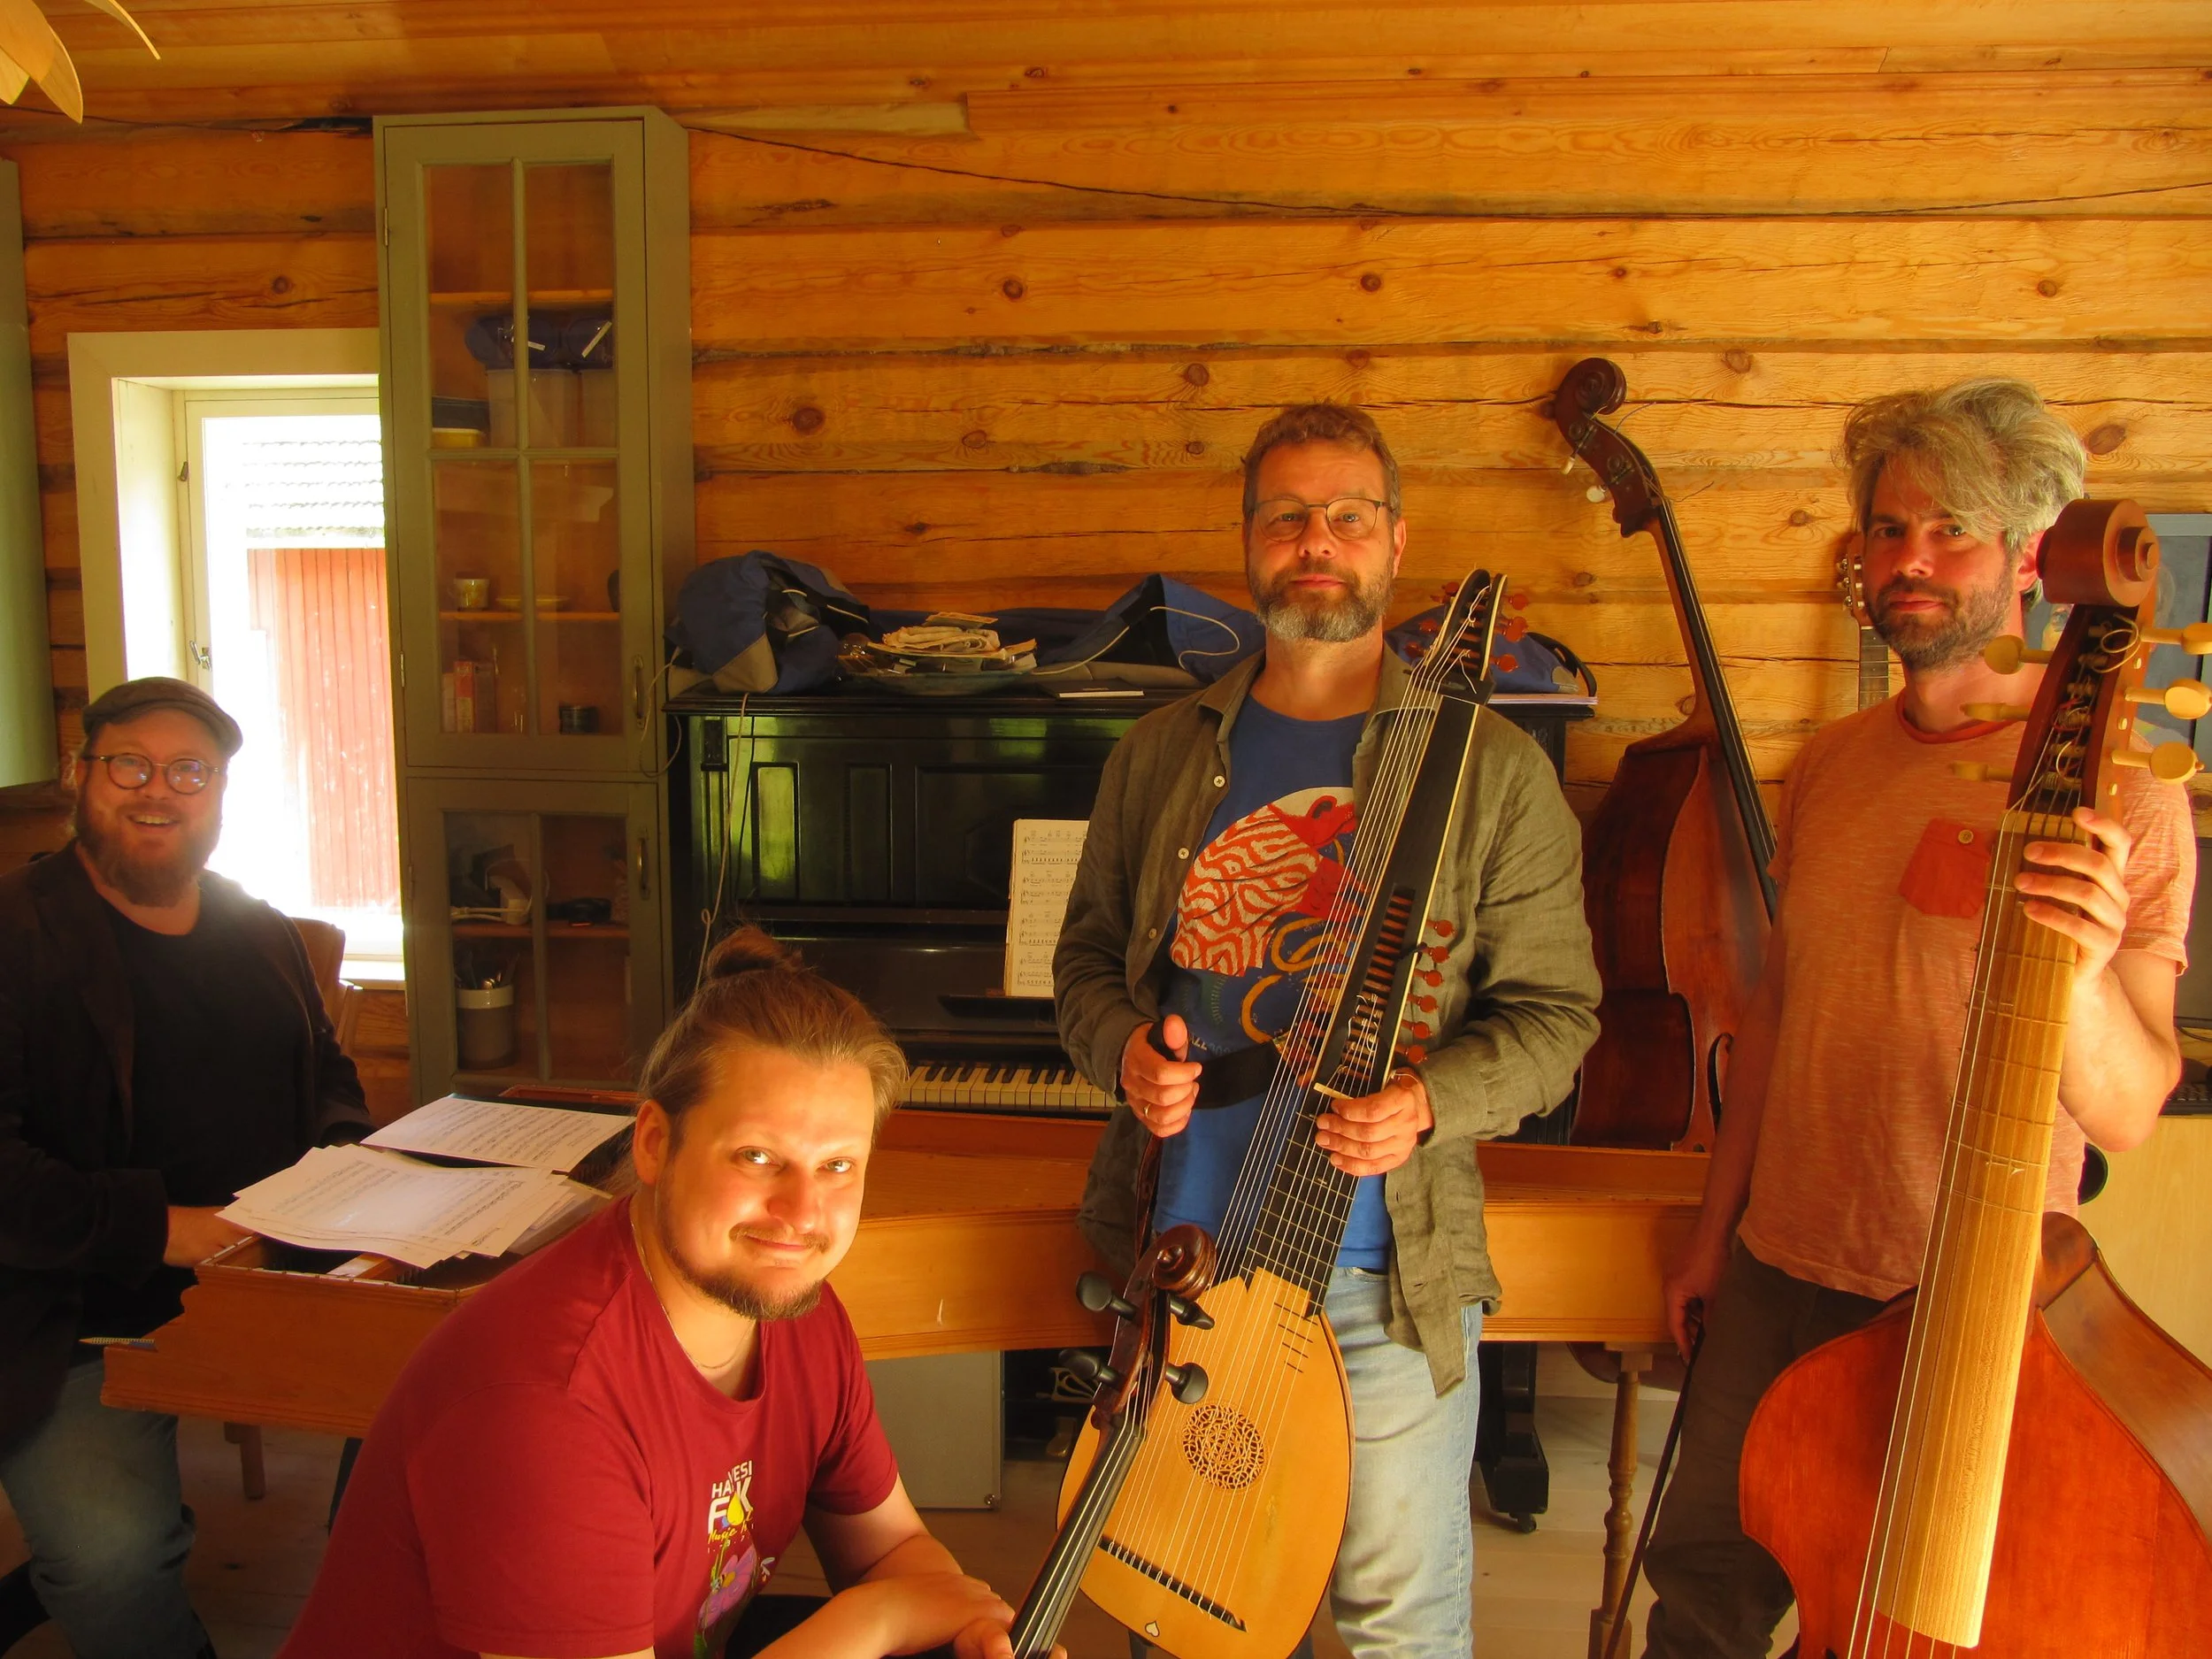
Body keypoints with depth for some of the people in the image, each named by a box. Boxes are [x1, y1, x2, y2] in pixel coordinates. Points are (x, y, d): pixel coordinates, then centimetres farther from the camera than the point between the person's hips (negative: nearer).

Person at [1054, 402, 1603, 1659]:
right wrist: (1125, 1048, -9)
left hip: (1390, 1274, -3)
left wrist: (1429, 1105, -20)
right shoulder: (1160, 756, 5)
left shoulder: (1494, 771, -5)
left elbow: (1555, 1010, -3)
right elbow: (1089, 954, 12)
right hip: (1180, 1247, 3)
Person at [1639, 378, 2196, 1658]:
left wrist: (2079, 971, -38)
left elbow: (2130, 1117, -17)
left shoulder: (2118, 794, -13)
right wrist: (1717, 1229, 14)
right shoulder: (1831, 765, 3)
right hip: (1781, 1273, 5)